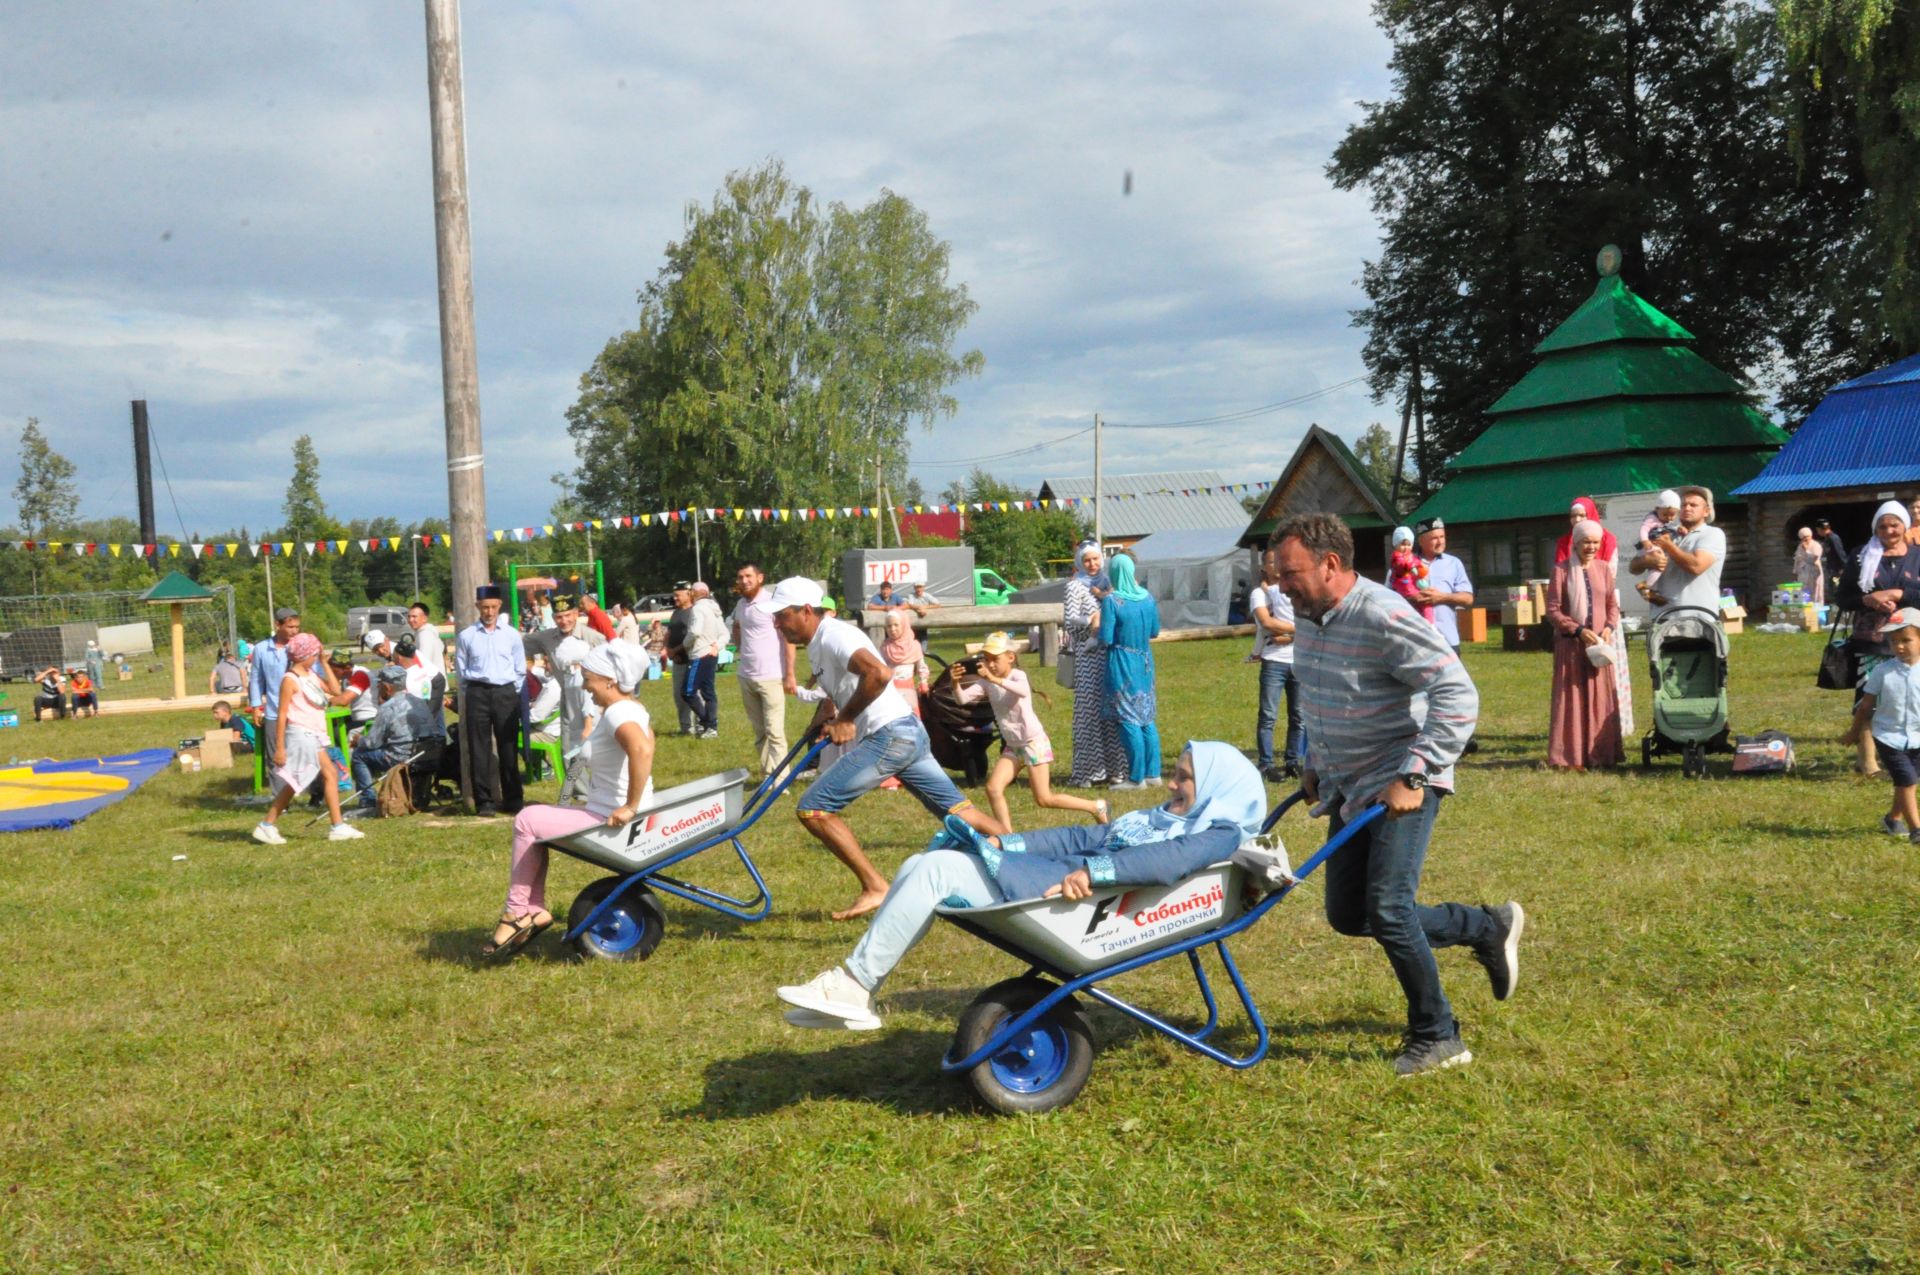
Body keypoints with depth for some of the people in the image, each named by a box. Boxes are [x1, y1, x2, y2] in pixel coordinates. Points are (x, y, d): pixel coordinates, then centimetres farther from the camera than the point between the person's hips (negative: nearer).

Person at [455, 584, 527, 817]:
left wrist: (513, 692, 6)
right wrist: (471, 694, 5)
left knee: (508, 747, 4)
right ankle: (484, 801, 6)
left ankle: (512, 798, 12)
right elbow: (460, 670, 8)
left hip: (506, 693, 1)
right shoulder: (466, 636, 2)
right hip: (478, 694, -1)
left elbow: (520, 669, 11)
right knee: (479, 749, 1)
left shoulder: (511, 634, 5)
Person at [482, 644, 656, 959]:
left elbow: (642, 750, -41)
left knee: (527, 821, -7)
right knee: (534, 820, 14)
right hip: (606, 813, 11)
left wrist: (631, 807, -35)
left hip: (612, 822, -11)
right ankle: (534, 910, 12)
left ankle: (517, 912, 5)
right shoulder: (632, 708, 10)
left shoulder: (617, 713, -21)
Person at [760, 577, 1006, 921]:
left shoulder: (833, 635, -14)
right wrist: (824, 716, 14)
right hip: (909, 734, 11)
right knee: (959, 809, 15)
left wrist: (844, 719, -19)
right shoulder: (817, 644, 16)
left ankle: (874, 888, -5)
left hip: (890, 735, -11)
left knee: (812, 808, -10)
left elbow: (879, 674, -31)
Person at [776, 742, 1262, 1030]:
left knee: (935, 869, -21)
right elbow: (1083, 838, 23)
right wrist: (1007, 843, 13)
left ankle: (854, 985, -14)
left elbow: (1171, 860, -22)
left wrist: (1092, 871, -30)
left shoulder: (1219, 835, 1)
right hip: (1053, 880, 10)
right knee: (920, 867, 0)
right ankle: (852, 996, -5)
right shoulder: (1156, 820, 29)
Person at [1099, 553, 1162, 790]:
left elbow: (1105, 639, -16)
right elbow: (1155, 631, 11)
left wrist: (1098, 629, 4)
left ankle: (1137, 777, 1)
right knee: (1147, 719, 11)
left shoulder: (1111, 601, -15)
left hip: (1122, 666, -6)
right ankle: (1153, 774, 14)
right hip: (1145, 663, 6)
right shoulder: (1148, 597, 2)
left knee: (1129, 721, -1)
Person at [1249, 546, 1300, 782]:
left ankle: (1292, 762, 14)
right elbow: (1267, 622, -12)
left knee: (1298, 715, 6)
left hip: (1299, 661, 4)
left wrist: (1285, 636, -11)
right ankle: (1266, 766, -3)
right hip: (1274, 662, -4)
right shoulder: (1259, 593, 4)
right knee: (1268, 716, -5)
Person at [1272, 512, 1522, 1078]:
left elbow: (1458, 696, -26)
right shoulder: (1307, 616, 4)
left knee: (1387, 909, -15)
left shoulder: (1383, 617, -23)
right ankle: (1489, 929, 26)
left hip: (1400, 785, -9)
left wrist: (1415, 776, -28)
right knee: (1347, 915, 10)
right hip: (1348, 787, 9)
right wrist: (1314, 765, 18)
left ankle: (1436, 1038, 5)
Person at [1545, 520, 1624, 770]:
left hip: (1599, 644, 4)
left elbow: (1613, 605, 12)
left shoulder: (1604, 569, 7)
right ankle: (1570, 757, 3)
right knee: (1571, 699, -1)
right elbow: (1552, 610, -5)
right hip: (1570, 644, -4)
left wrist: (1609, 627, -7)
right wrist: (1579, 630, -15)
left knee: (1602, 699, 5)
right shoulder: (1562, 570, -4)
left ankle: (1601, 754, 13)